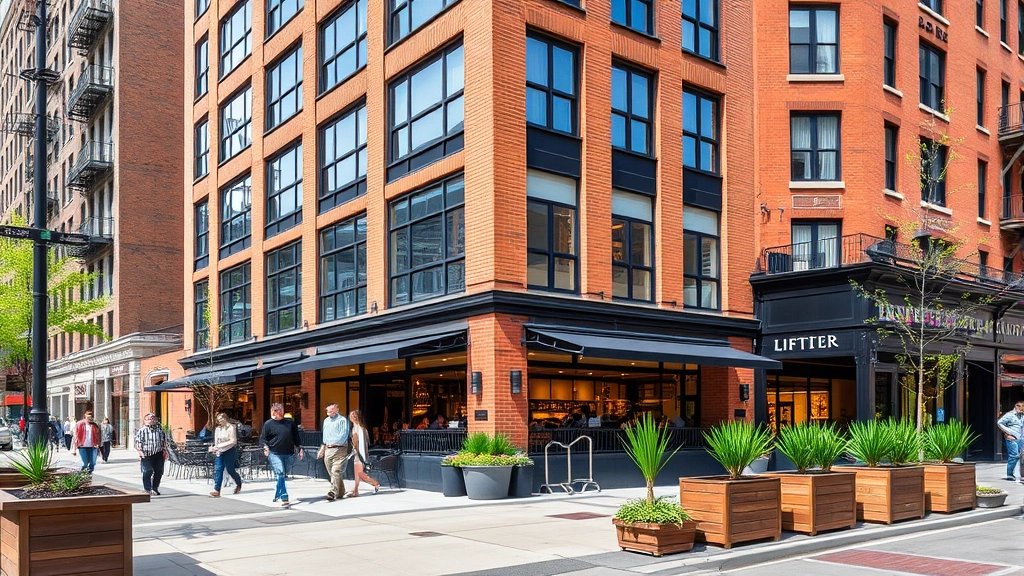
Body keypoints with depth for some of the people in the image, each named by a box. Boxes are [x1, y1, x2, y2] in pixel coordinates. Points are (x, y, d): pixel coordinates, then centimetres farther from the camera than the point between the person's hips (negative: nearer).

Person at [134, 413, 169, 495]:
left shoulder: (159, 429, 10)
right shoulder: (142, 430, -3)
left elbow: (164, 440, 16)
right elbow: (138, 442, -7)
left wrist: (165, 450, 10)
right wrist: (140, 451, -18)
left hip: (159, 454, 4)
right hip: (147, 454, -4)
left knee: (159, 471, 7)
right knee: (147, 472, -8)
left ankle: (155, 488, 21)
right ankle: (147, 489, 2)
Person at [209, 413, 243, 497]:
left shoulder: (231, 428, -6)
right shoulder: (218, 429, 13)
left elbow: (233, 441, -13)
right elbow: (216, 441, 19)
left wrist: (220, 445, -18)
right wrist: (215, 448, -1)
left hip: (229, 451, -6)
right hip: (219, 452, 6)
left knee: (230, 470, 1)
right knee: (217, 470, -7)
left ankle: (239, 483, 29)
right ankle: (216, 490, -10)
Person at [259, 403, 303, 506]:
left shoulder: (289, 423, 11)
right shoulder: (268, 424, 0)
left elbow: (295, 437, 18)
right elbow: (262, 438, 1)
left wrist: (299, 449, 15)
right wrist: (265, 446, -17)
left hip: (287, 454, 5)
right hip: (274, 454, -5)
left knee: (283, 475, 12)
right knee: (281, 474, -17)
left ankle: (277, 495, 29)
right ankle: (284, 499, -20)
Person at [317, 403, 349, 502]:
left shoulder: (342, 420, -4)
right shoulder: (326, 421, 19)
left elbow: (343, 435, -12)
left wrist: (334, 442, -14)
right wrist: (322, 448, 22)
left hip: (339, 449, -7)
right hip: (328, 450, 7)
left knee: (335, 471, -16)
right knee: (332, 473, 9)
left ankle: (333, 493, -23)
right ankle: (340, 493, 20)